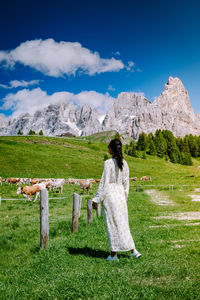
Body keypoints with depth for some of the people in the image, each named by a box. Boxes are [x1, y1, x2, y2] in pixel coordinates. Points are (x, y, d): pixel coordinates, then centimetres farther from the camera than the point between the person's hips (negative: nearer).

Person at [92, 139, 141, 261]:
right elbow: (126, 182, 11)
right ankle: (133, 250, 16)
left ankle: (113, 254, 12)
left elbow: (104, 183, -14)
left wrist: (97, 199, -8)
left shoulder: (109, 163, -14)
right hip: (121, 194, 6)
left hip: (110, 195, -6)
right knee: (123, 223, 15)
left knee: (112, 224, 3)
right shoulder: (124, 163, 5)